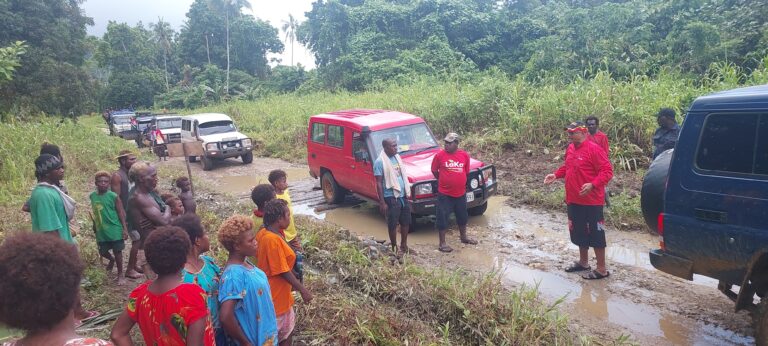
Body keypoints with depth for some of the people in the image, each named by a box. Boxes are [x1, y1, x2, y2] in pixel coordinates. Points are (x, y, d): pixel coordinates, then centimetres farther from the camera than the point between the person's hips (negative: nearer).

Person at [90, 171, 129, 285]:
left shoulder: (113, 196, -12)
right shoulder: (92, 196, 0)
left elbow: (121, 213, -9)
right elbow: (94, 213, 13)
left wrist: (125, 228, -12)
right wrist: (94, 226, 20)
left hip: (114, 230, -4)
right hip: (101, 231, 4)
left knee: (117, 252, 5)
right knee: (102, 252, 15)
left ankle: (120, 275, 19)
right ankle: (111, 260, 49)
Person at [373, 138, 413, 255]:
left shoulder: (397, 157, 9)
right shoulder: (380, 162, -14)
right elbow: (379, 183, -14)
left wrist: (407, 192, 16)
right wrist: (382, 202, -17)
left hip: (403, 196, 7)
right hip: (391, 197, -7)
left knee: (406, 222, 14)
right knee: (393, 224, 3)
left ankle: (404, 246, 29)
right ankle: (394, 248, 16)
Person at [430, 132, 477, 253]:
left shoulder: (464, 155, -3)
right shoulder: (440, 155, -11)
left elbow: (466, 172, 10)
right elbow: (434, 171, 2)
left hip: (461, 193, 4)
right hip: (444, 194, -4)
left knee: (462, 216, 20)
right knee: (443, 218, 1)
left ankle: (463, 237, 41)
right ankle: (442, 243, 11)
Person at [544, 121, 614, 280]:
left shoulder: (594, 149, -17)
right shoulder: (570, 149, 8)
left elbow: (607, 171, -20)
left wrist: (592, 185, -32)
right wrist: (555, 175, 7)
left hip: (591, 202, -8)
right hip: (573, 201, 8)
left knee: (595, 234, -1)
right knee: (578, 232, 18)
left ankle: (602, 269, 9)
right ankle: (583, 262, 34)